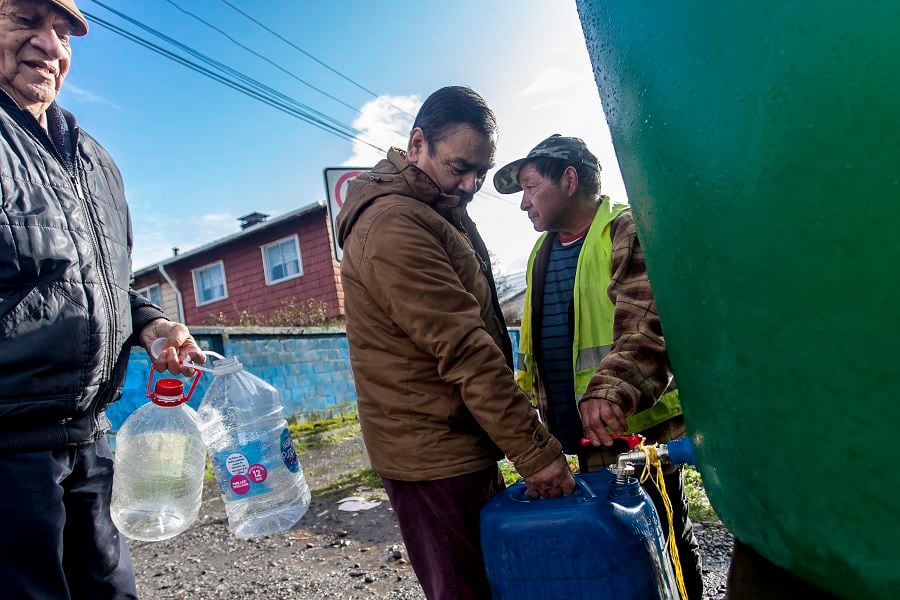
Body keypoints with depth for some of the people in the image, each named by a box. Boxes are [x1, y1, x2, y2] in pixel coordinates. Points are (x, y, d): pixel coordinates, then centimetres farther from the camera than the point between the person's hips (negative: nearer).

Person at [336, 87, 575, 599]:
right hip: (434, 459, -9)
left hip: (464, 447, 9)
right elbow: (464, 351, -24)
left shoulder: (442, 214, 13)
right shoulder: (394, 225, -19)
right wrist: (537, 451, -21)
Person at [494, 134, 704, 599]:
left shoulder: (630, 233, -10)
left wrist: (613, 388, -39)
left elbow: (647, 326, -24)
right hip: (578, 437, 7)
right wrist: (524, 395, 15)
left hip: (636, 431, -6)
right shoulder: (542, 251, 13)